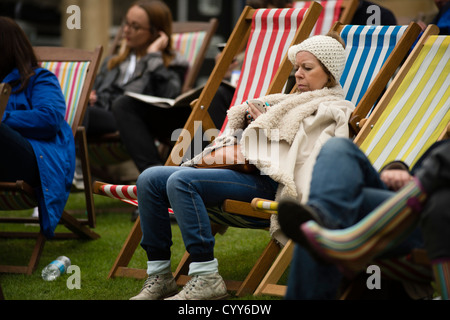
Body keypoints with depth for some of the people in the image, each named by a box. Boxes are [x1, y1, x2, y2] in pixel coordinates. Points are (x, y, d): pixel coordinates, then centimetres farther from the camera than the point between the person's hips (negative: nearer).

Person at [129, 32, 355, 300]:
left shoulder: (331, 111, 5)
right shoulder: (294, 102, 30)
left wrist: (265, 127, -4)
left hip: (266, 182, -9)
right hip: (243, 167, 9)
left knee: (181, 181, -30)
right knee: (150, 179, -6)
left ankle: (206, 278, -29)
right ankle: (160, 275, -6)